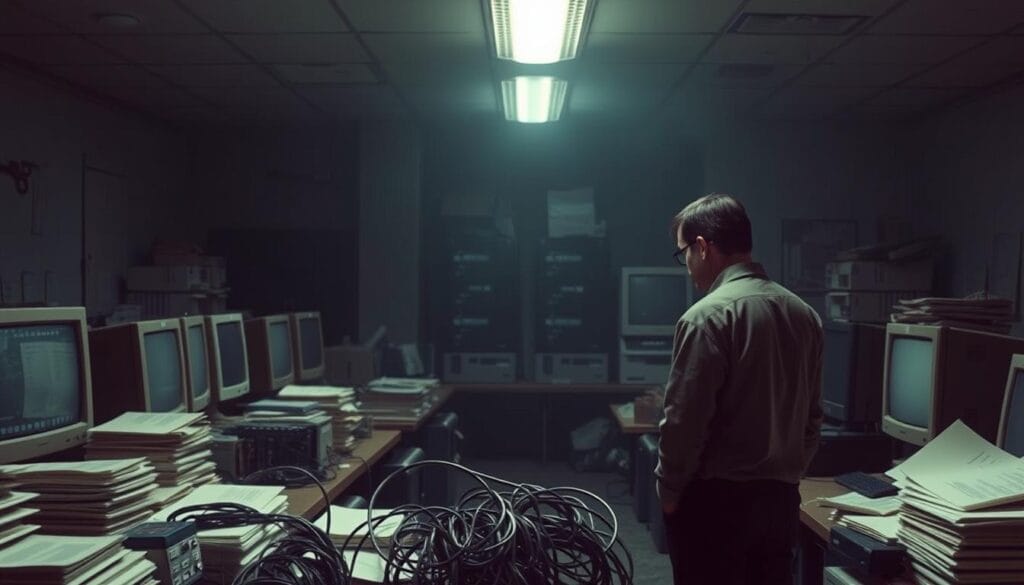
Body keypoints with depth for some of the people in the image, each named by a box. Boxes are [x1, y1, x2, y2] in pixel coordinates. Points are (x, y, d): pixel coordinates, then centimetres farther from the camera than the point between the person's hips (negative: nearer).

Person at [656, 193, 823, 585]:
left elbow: (684, 421, -16)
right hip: (781, 498, 7)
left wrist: (669, 491, -4)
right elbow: (812, 416, 12)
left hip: (716, 501, -7)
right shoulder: (803, 313, 6)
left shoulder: (707, 317, -16)